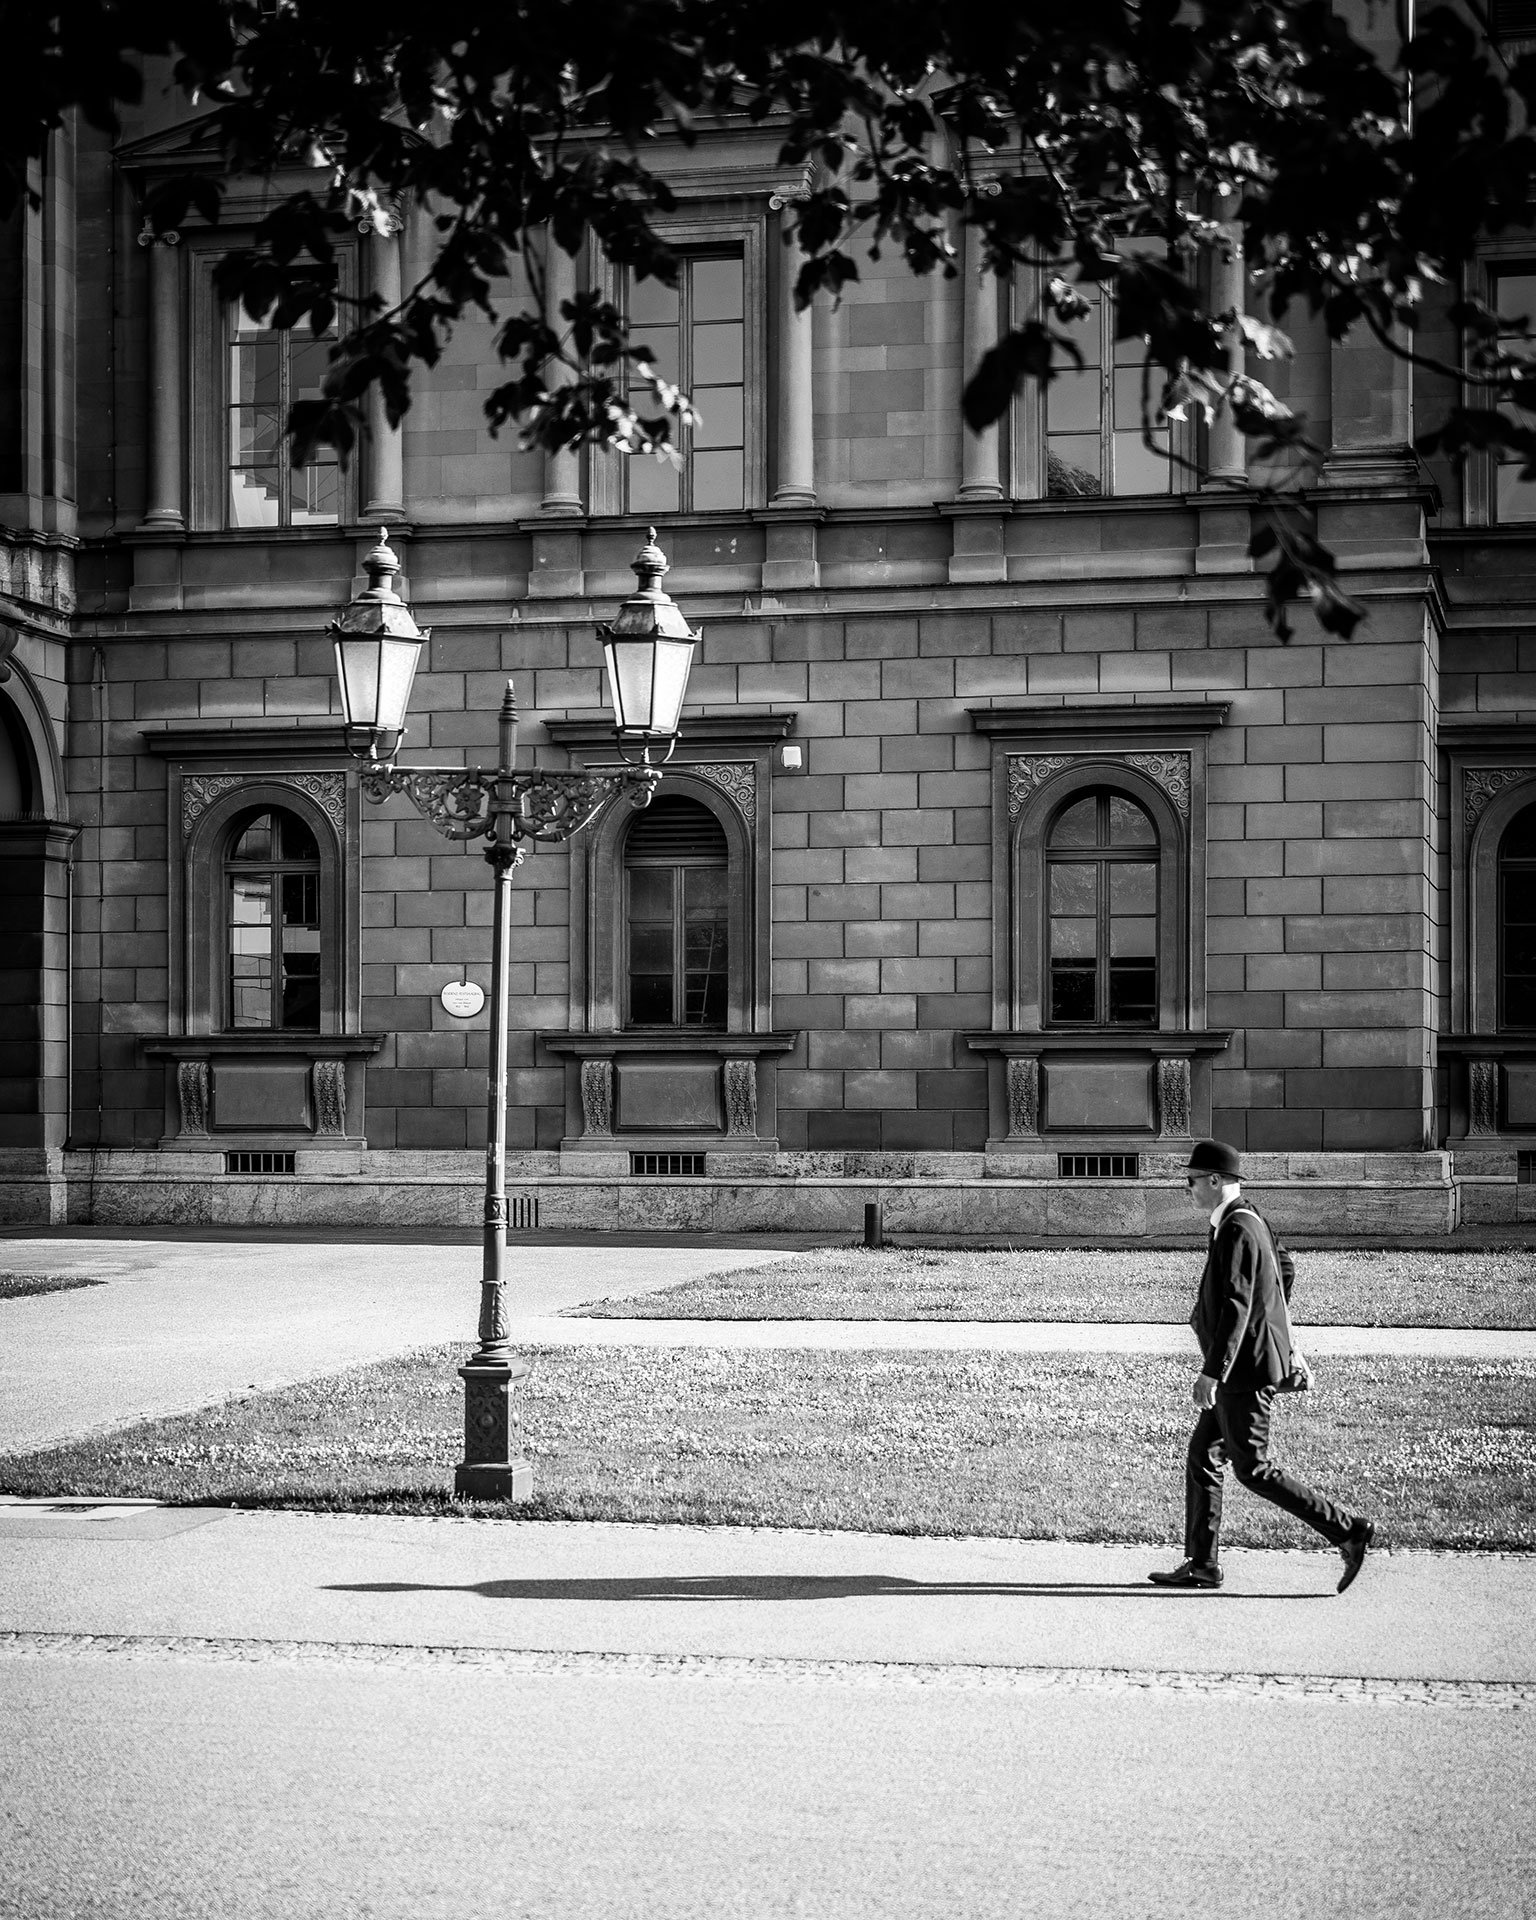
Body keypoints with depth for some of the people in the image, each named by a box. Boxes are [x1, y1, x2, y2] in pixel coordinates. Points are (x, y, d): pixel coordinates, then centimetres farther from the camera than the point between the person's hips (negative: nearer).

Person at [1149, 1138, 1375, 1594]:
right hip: (1245, 1366, 10)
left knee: (1252, 1469, -6)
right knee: (1202, 1455, 12)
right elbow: (1283, 1267, 26)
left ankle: (1348, 1531, -5)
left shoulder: (1236, 1232, -19)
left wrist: (1212, 1373, -26)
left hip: (1246, 1368, -10)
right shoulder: (1248, 1219, 12)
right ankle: (1201, 1563, 15)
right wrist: (1285, 1338, 33)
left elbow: (1235, 1307, -25)